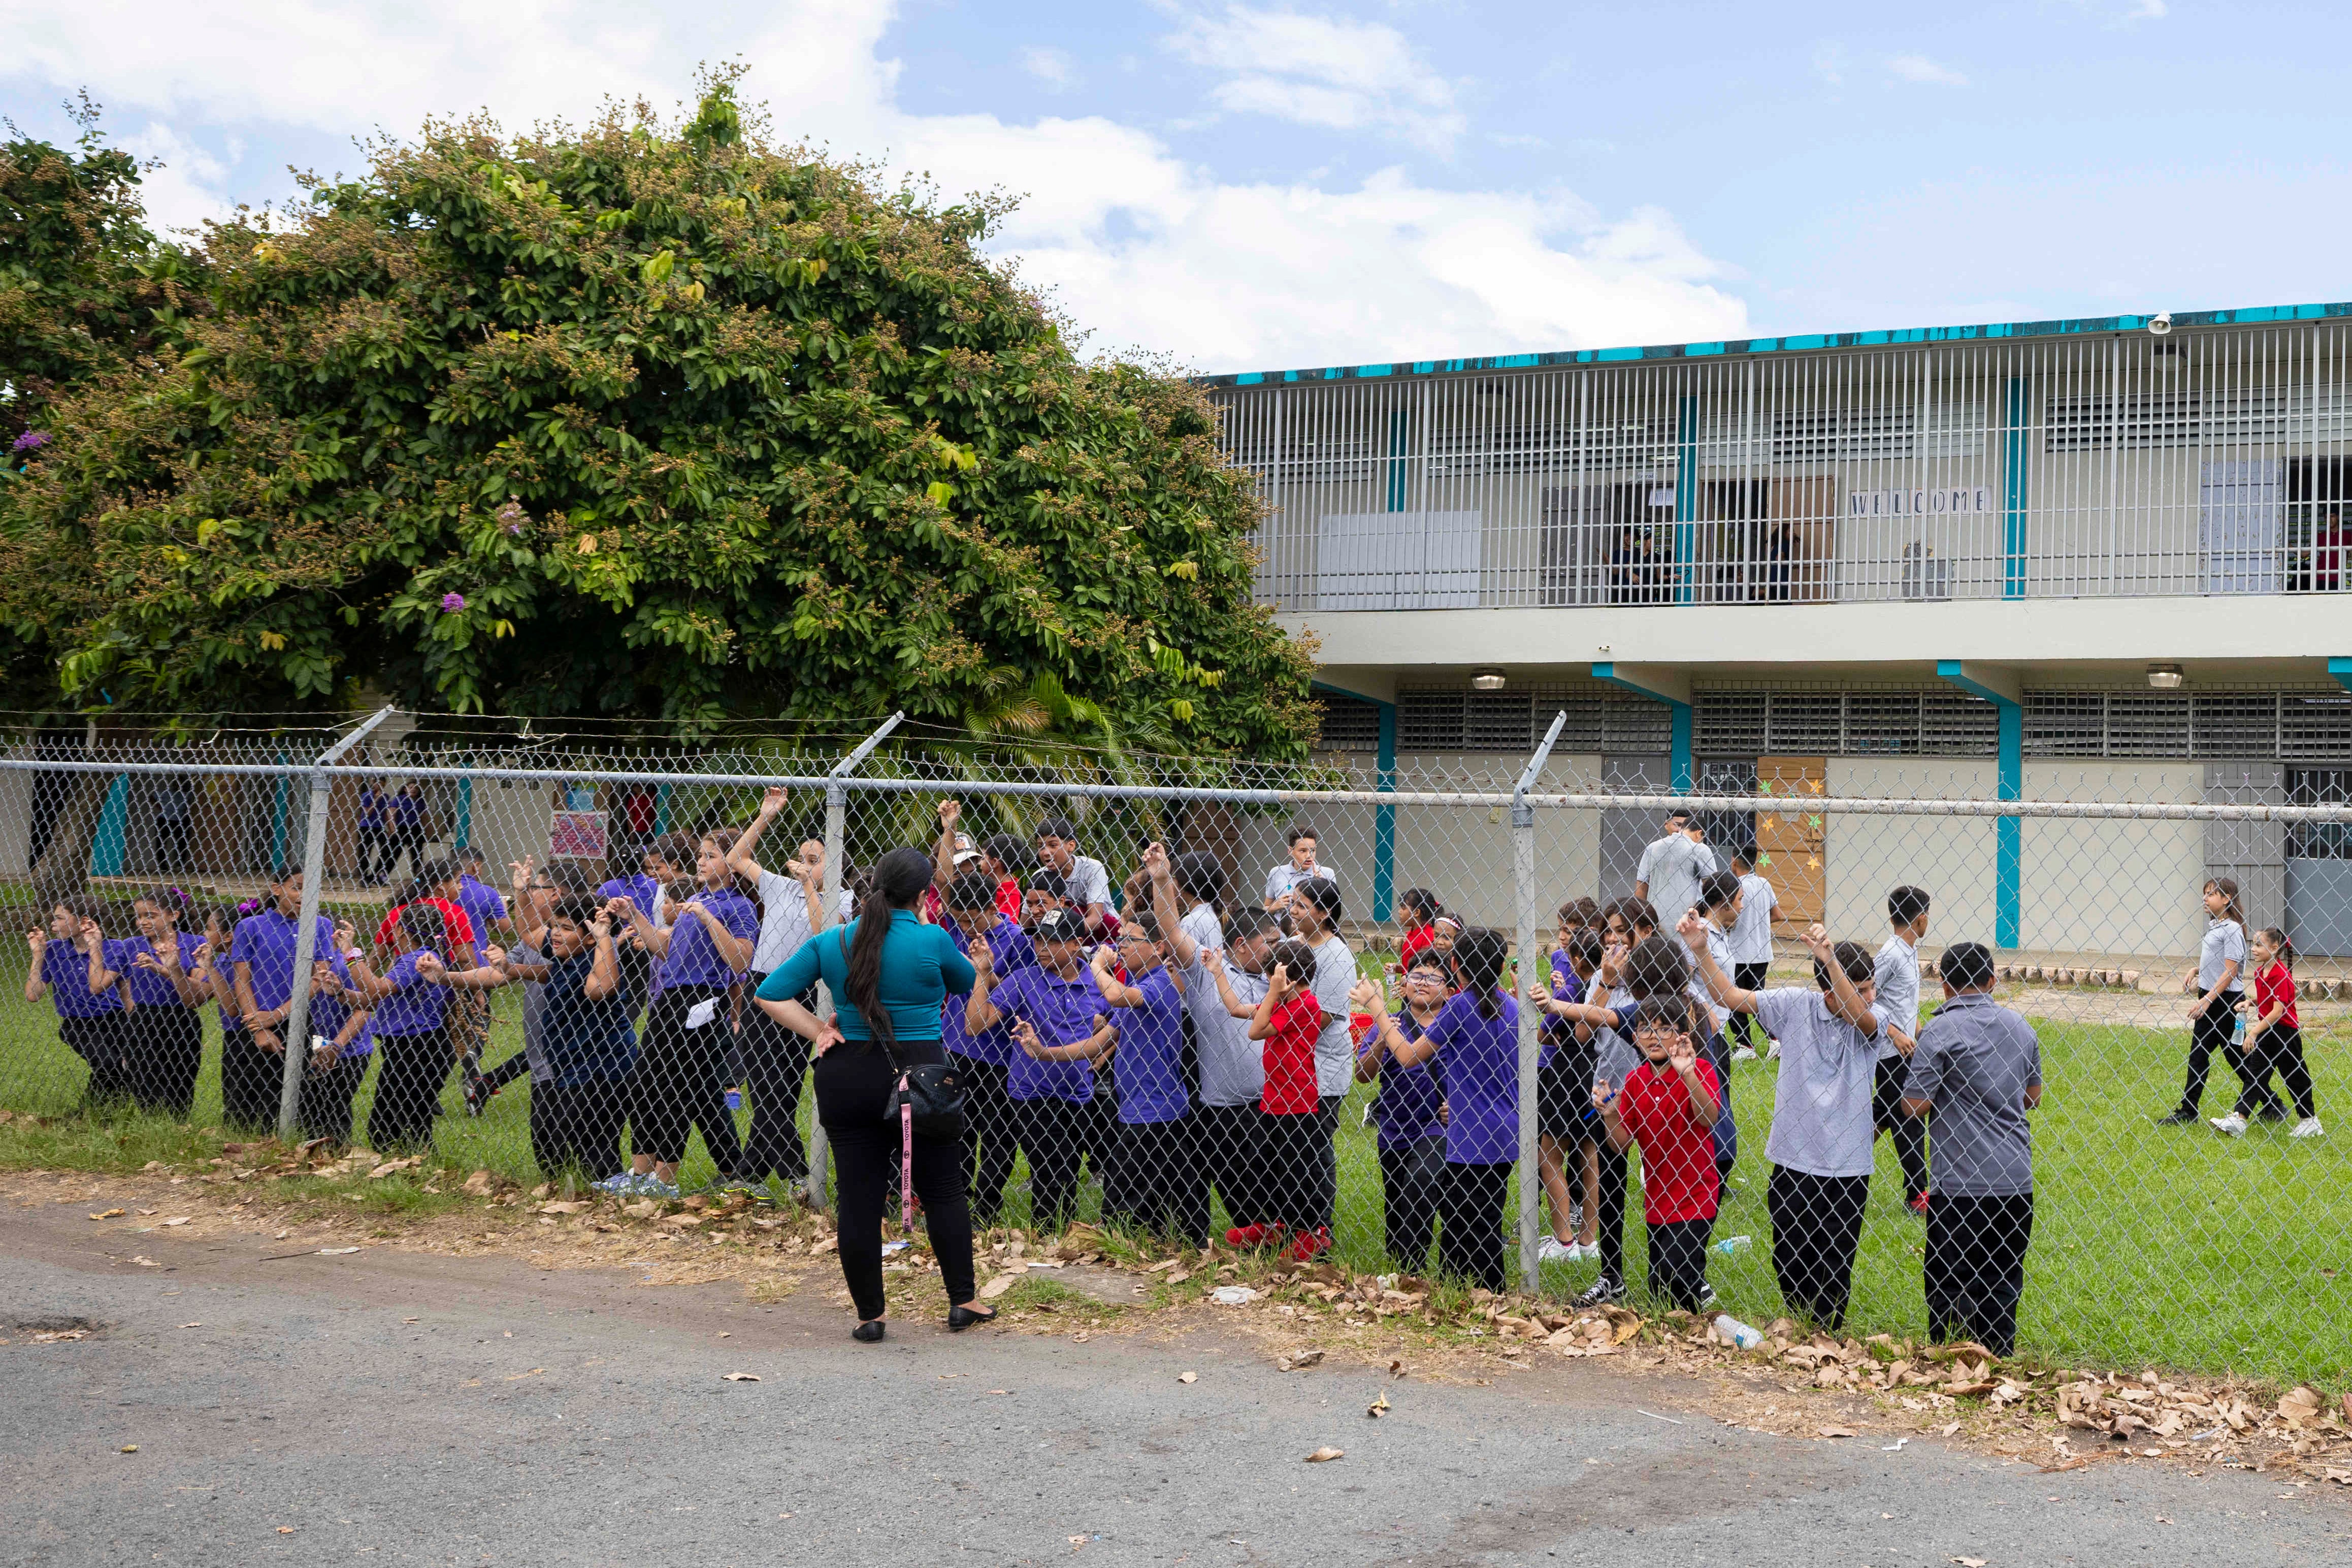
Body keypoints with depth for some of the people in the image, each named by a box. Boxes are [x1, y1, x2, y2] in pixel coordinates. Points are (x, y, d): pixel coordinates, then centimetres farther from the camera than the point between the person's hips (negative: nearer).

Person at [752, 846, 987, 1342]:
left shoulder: (831, 943, 1)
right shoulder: (932, 940, -9)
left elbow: (770, 994, 1)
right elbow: (969, 982, 10)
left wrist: (819, 1031, 3)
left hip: (847, 1077, 3)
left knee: (857, 1198, 8)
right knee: (943, 1191, 12)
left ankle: (869, 1315, 13)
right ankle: (962, 1301, 18)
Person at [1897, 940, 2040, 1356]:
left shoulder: (1942, 1030, -14)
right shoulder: (2021, 1026, 7)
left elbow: (1914, 1104, -16)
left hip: (1961, 1182, -6)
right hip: (2015, 1178, 6)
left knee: (1950, 1282, 4)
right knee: (2003, 1280, 15)